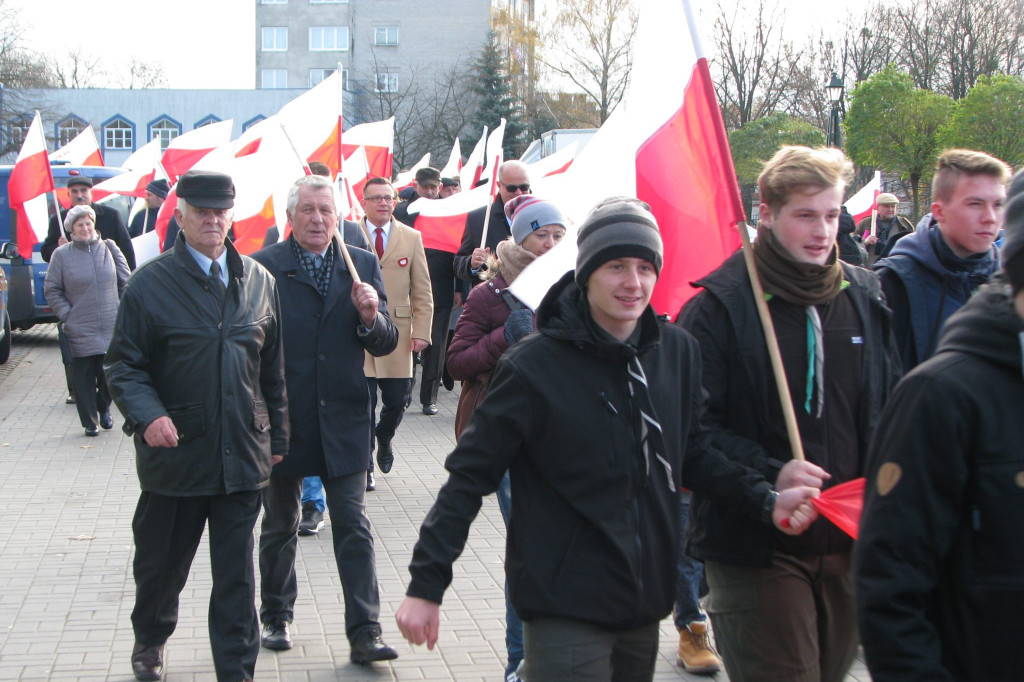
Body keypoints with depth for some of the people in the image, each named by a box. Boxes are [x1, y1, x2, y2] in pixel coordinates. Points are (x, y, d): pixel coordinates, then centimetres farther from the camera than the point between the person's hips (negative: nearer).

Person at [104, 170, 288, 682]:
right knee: (161, 563, 16)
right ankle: (150, 640, 43)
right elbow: (123, 365, -4)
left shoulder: (258, 280, 7)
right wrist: (147, 414, -22)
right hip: (175, 453, -1)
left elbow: (272, 366, 12)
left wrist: (277, 435, 11)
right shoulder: (151, 283, -4)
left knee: (236, 574, 4)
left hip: (243, 455, 2)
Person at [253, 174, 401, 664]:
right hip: (282, 420, -1)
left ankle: (364, 633, 2)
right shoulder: (263, 267, -5)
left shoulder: (363, 265, 3)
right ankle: (276, 617, 32)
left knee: (353, 528, -1)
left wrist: (371, 317, -18)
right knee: (279, 527, 15)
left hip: (342, 421, 1)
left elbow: (386, 345, 3)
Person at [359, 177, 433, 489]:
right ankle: (363, 464, 14)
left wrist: (421, 331, -1)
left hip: (397, 332, 2)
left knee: (397, 400, 4)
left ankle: (383, 438, 36)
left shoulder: (411, 238, 8)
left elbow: (422, 291, 8)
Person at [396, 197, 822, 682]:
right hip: (566, 608, -5)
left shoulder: (677, 352, 2)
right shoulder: (534, 366, -13)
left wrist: (765, 501, -4)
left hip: (646, 605, 6)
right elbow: (470, 475, -10)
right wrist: (425, 583, -13)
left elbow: (694, 454, 12)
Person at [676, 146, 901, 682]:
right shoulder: (721, 305, -10)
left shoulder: (866, 297, 8)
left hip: (849, 540, 6)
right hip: (756, 543, -6)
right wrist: (769, 476, -25)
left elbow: (890, 407, 17)